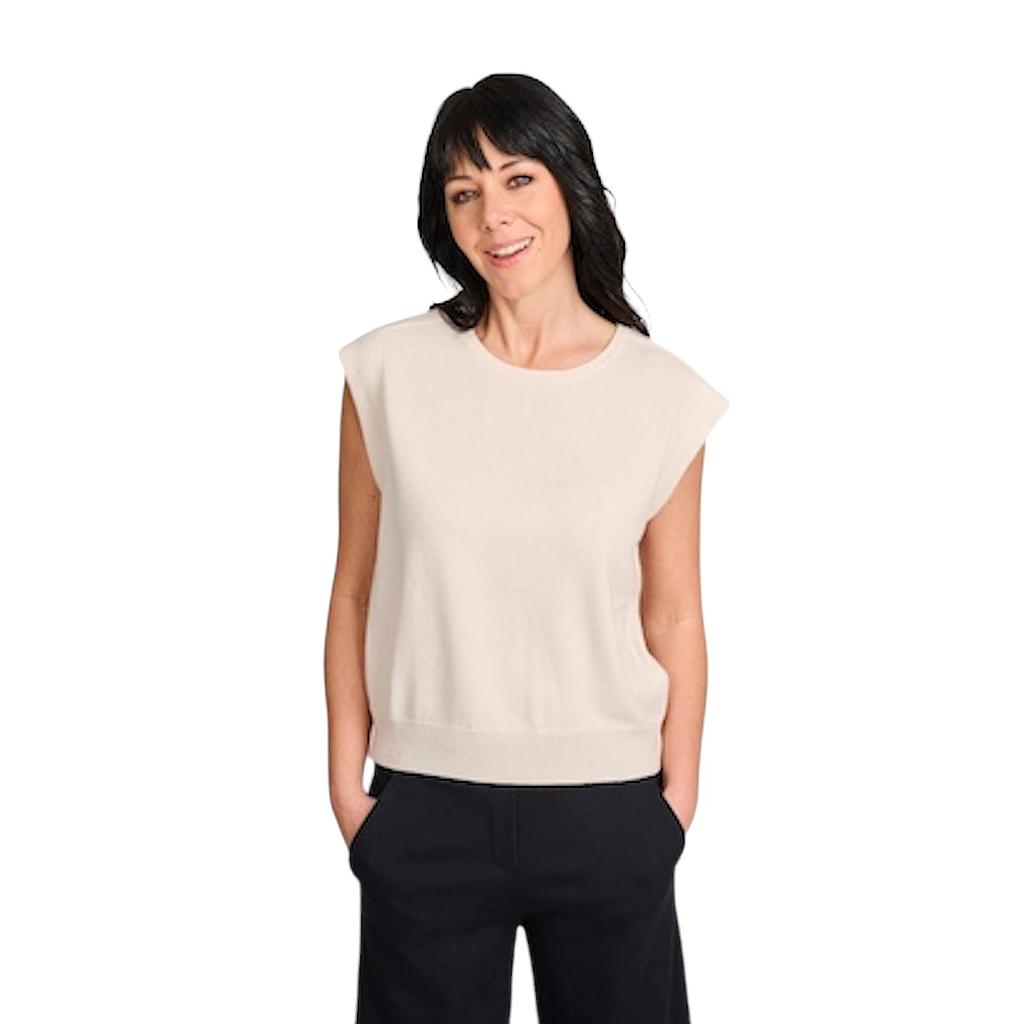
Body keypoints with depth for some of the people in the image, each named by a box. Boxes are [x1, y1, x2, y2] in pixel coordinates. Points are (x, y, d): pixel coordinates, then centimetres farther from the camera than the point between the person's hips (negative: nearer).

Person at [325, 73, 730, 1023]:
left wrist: (678, 794, 2)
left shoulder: (662, 393, -4)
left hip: (605, 806, 0)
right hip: (426, 804, 0)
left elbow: (673, 615, 1)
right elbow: (356, 589, 1)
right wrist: (346, 780, 0)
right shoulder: (390, 371, -4)